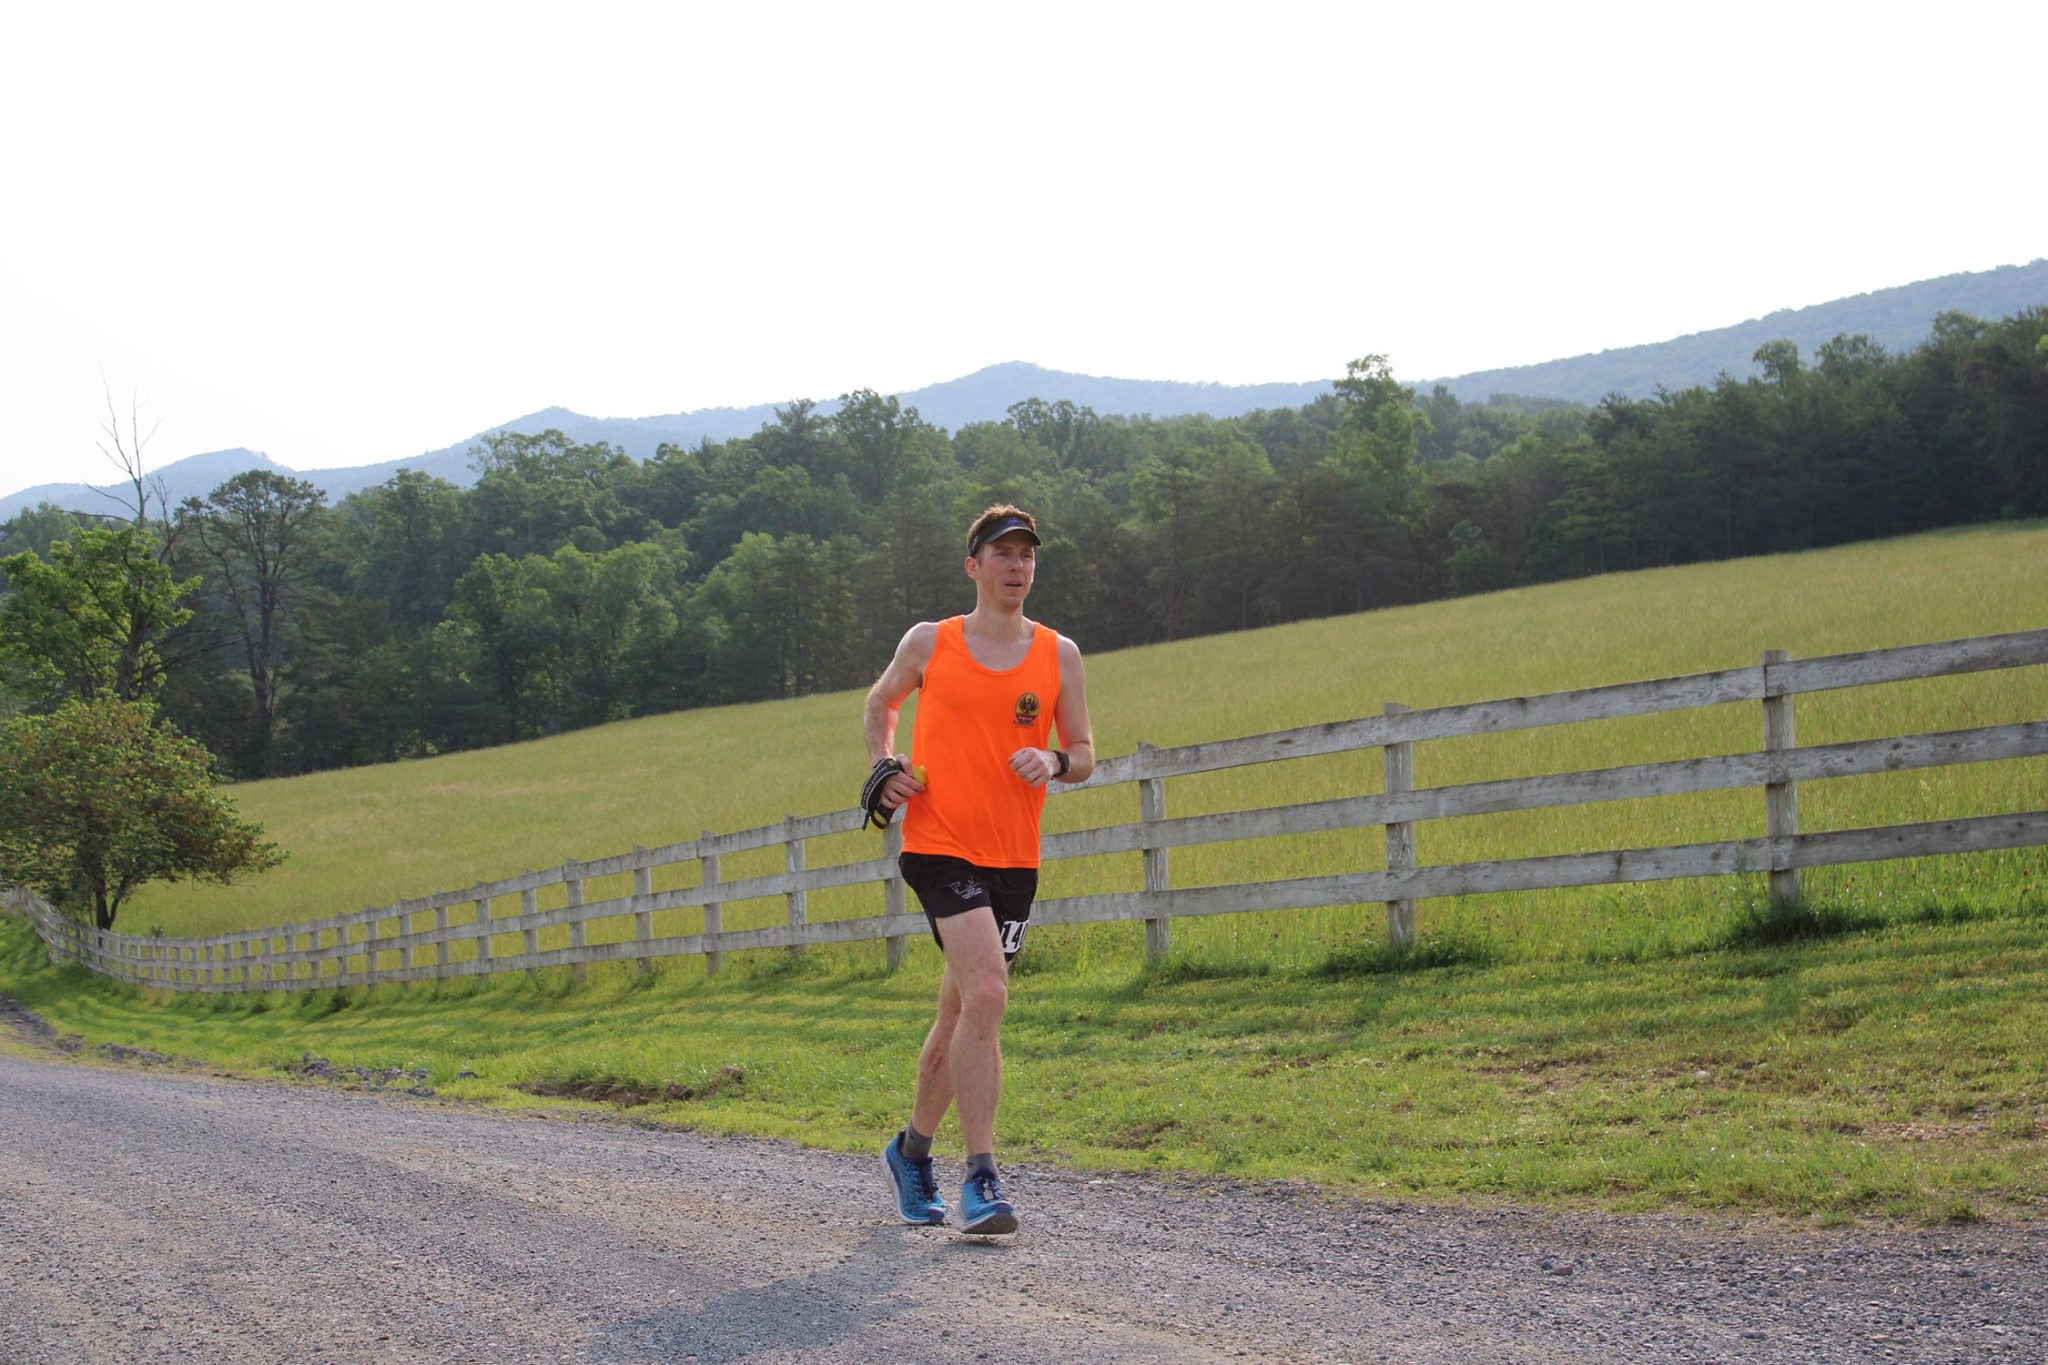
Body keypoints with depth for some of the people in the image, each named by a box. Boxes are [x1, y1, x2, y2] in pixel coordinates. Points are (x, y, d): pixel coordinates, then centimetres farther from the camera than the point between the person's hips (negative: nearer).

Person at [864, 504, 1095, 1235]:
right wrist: (887, 767, 3)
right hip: (940, 843, -3)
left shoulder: (1059, 654, 8)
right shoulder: (929, 643, 4)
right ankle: (980, 1176, -17)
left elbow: (1084, 754, 12)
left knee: (960, 1016, 12)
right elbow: (879, 703, 21)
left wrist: (1056, 762, -11)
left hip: (1015, 857, 4)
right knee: (986, 994, -20)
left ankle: (912, 1148, 33)